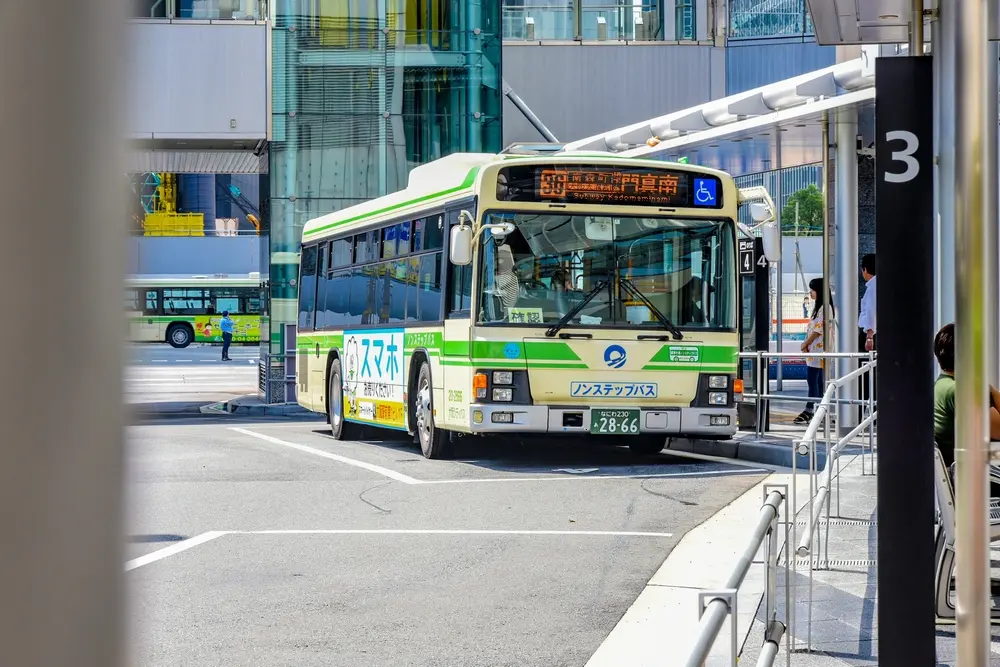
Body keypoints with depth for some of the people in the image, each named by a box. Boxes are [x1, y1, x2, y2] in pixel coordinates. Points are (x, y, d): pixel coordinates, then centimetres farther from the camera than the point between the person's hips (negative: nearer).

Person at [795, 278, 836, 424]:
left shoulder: (825, 308, -13)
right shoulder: (819, 307, 18)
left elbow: (819, 330, -17)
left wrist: (806, 344, -9)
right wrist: (806, 343, 3)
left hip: (818, 351, -10)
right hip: (814, 351, 10)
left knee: (812, 381, -9)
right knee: (818, 382, 9)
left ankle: (809, 411, -9)